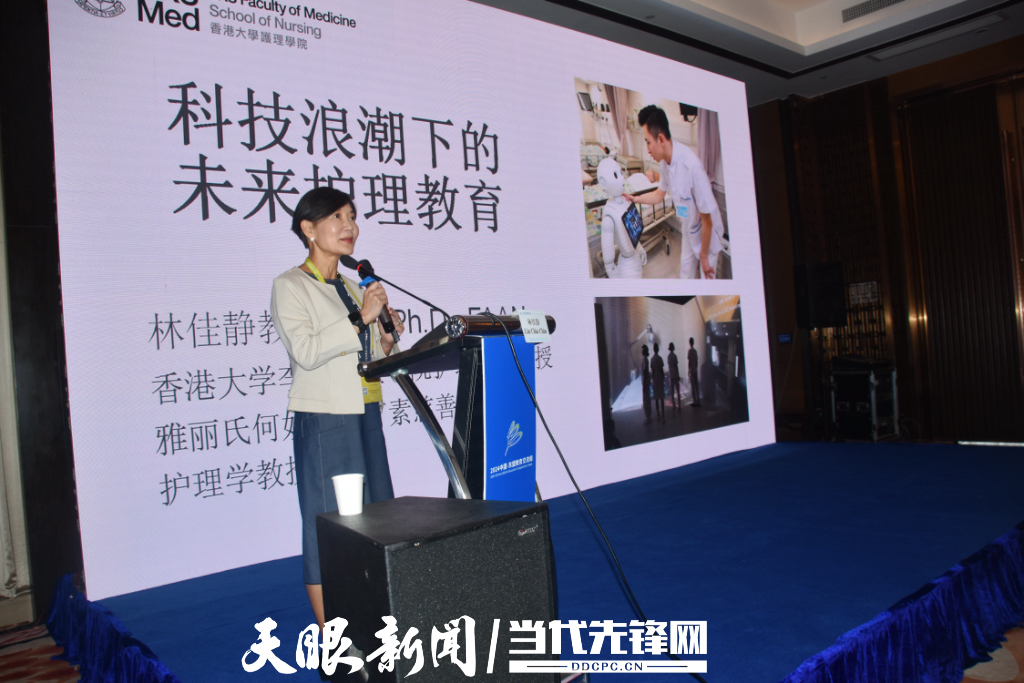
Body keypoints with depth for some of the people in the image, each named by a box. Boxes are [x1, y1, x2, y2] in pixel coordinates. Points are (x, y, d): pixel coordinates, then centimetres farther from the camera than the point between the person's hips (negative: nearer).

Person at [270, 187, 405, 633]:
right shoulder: (290, 286, -5)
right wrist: (360, 318, -19)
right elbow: (306, 352, -19)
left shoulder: (351, 286, 16)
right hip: (323, 420, -7)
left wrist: (387, 337, 1)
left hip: (365, 415, 8)